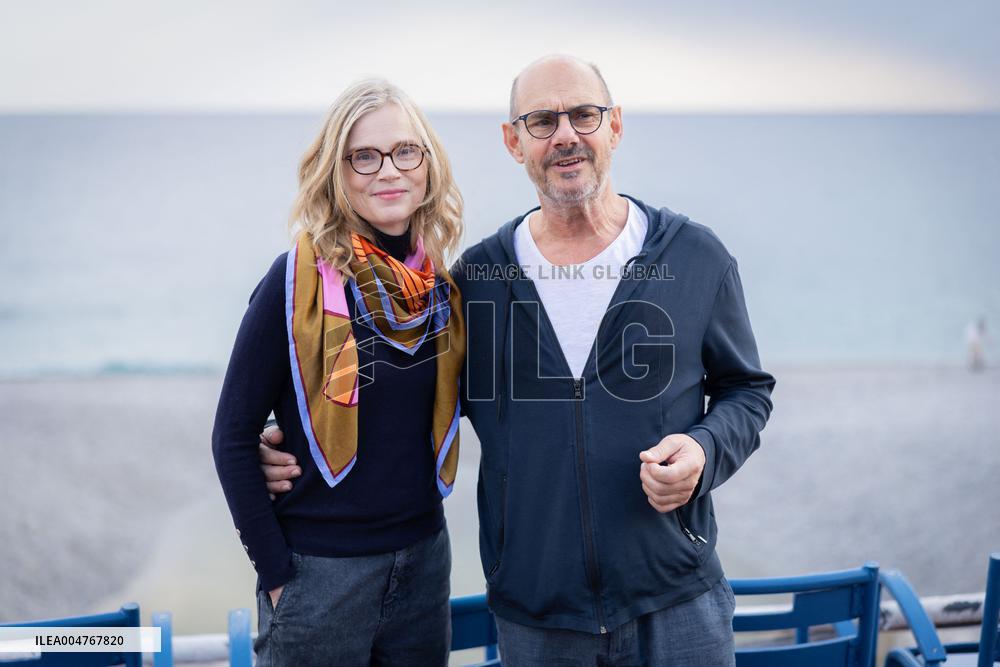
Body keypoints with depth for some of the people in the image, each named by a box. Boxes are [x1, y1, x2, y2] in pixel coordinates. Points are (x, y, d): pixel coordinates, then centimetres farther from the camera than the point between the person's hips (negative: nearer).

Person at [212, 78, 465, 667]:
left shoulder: (444, 285, 1)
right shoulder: (299, 281, -13)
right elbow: (233, 438, -10)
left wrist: (425, 528, 8)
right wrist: (275, 571, -10)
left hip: (424, 559, 5)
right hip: (319, 573, -5)